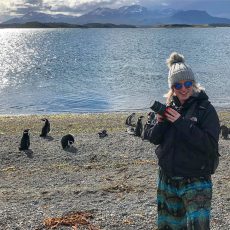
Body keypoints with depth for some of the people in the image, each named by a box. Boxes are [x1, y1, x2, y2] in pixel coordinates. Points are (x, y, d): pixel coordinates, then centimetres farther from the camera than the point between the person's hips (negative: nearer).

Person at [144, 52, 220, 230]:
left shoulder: (206, 109, -11)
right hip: (167, 180, 5)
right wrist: (160, 123, -16)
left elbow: (210, 144, -20)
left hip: (196, 182, -5)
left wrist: (182, 122, -23)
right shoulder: (168, 107, 4)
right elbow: (153, 138, 5)